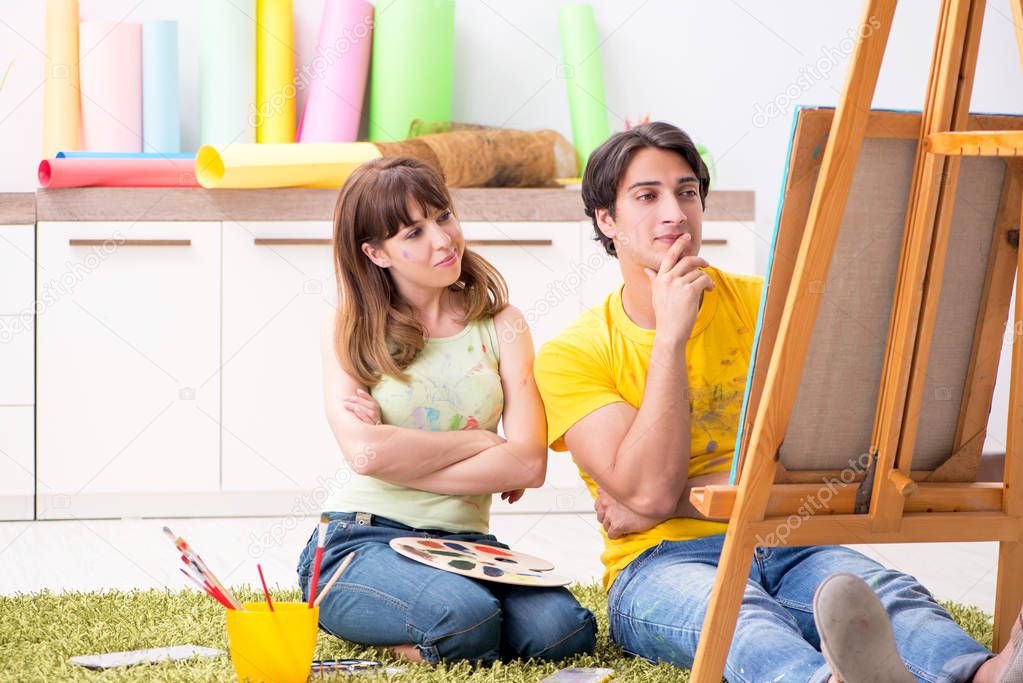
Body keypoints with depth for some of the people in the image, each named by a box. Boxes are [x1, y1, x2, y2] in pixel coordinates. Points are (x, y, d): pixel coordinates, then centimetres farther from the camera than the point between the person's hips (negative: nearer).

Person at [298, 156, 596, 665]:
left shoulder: (500, 325, 8)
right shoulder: (349, 333, 4)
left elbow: (529, 463, -7)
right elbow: (364, 452, -14)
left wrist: (402, 459, -11)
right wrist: (481, 441, -7)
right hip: (361, 542, -3)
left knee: (564, 630, -26)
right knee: (466, 617, -34)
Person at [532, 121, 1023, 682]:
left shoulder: (763, 305, 11)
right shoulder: (570, 356, 3)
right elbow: (648, 487, -12)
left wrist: (666, 503, -8)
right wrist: (671, 337, -12)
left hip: (782, 542, 3)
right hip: (665, 564, -3)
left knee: (885, 592, -32)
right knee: (742, 616, -40)